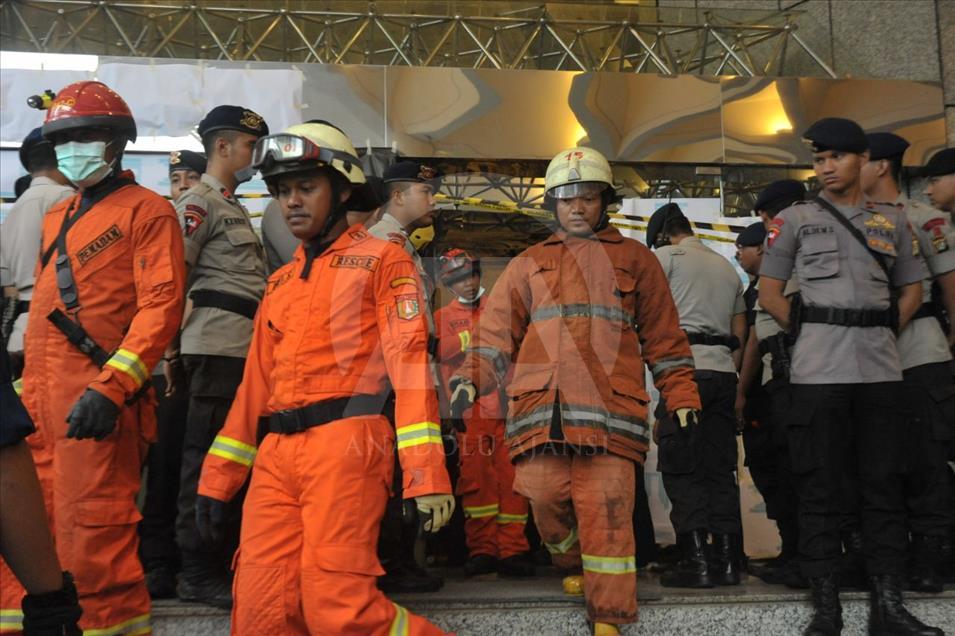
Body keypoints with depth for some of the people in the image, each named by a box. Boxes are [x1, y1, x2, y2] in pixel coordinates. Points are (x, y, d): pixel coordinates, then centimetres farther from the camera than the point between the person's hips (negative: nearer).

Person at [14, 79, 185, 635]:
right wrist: (30, 392, 18)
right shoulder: (57, 219, 21)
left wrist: (111, 386, -22)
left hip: (99, 400, -8)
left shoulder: (147, 211, -3)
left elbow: (162, 303, -14)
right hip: (43, 400, 8)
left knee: (91, 533, -8)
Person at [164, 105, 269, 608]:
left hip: (244, 346, 9)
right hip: (217, 344, -9)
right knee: (207, 456, -5)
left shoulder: (232, 207, 24)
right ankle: (197, 574, 2)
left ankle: (227, 562, 21)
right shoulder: (197, 203, -5)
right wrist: (171, 349, -12)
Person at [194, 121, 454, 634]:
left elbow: (409, 363, -6)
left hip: (345, 443, -6)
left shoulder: (381, 260, 5)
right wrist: (218, 478, 17)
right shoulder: (280, 283, 24)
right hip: (275, 455, 6)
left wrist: (427, 474, -16)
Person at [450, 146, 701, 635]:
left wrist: (681, 398, 9)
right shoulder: (528, 264, 20)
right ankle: (572, 566, 31)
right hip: (541, 409, 2)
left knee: (607, 512, -6)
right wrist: (470, 379, -2)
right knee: (546, 499, 1)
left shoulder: (634, 260, 17)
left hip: (609, 410, -2)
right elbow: (497, 332, 14)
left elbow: (664, 337, 16)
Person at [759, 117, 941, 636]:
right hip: (819, 373, -3)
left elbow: (911, 289, 20)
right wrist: (810, 333, -1)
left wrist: (886, 330, 5)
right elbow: (769, 293, 6)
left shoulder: (892, 220, 14)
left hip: (880, 369, 3)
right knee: (820, 489, -1)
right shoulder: (794, 219, 7)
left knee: (883, 485, 5)